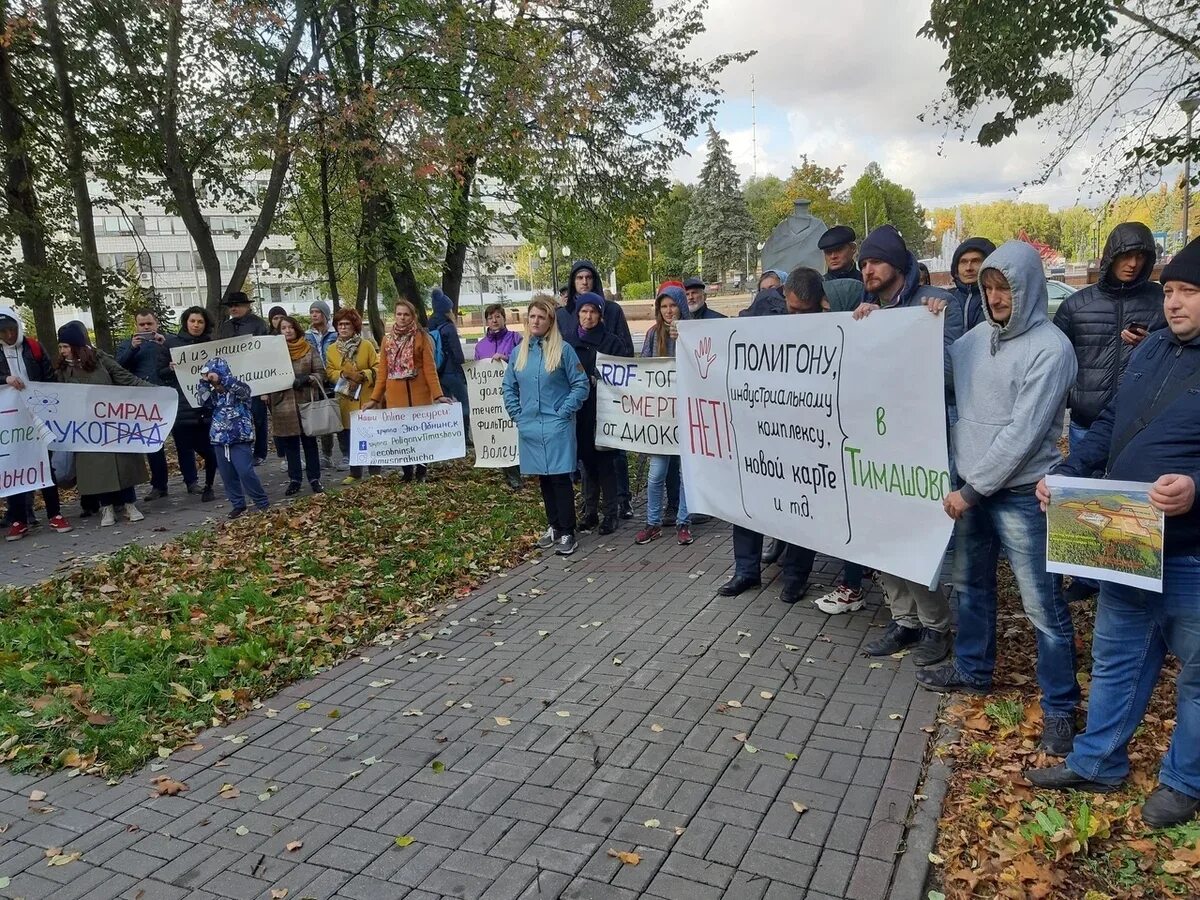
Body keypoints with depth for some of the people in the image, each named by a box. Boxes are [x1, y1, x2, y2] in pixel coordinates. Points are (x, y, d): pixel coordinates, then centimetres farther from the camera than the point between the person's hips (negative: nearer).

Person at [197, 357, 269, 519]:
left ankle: (263, 503, 2)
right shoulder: (214, 394, 10)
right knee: (227, 475, 9)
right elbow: (205, 403, -5)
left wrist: (220, 378, -30)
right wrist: (204, 383, -11)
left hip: (240, 440, -6)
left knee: (246, 472, -11)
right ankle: (237, 504, 22)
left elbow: (244, 389, -29)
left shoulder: (238, 390, -7)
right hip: (220, 441, 6)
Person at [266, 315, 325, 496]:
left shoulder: (309, 350, 2)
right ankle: (294, 480, 15)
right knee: (289, 444, 7)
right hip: (283, 404, 2)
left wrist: (306, 378, -16)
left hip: (306, 402, -1)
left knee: (309, 441, 6)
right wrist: (268, 397, -2)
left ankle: (314, 479, 14)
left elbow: (321, 373, 1)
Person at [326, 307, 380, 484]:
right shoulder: (331, 349, 8)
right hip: (345, 401, 3)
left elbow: (378, 368, -3)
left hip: (366, 399, -3)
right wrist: (342, 374, -13)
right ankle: (355, 471, 19)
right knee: (348, 436, 6)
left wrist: (363, 375, -19)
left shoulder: (367, 345, -2)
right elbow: (329, 372, 6)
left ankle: (376, 471, 12)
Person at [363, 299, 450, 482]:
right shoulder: (387, 339, 11)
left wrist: (438, 395, -14)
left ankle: (421, 472, 17)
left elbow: (430, 369, -4)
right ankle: (407, 473, 12)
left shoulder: (422, 337, 1)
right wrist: (374, 398, 6)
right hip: (395, 398, 3)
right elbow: (382, 372, 11)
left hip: (419, 396, -3)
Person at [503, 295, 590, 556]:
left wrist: (564, 412, -11)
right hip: (529, 427, 5)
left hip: (557, 426, -5)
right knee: (543, 478, 12)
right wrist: (516, 414, 6)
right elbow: (509, 387, 17)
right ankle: (553, 527, 24)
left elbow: (581, 384, -6)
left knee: (560, 477, -5)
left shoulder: (563, 349, -6)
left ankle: (568, 533, 3)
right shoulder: (519, 352, 9)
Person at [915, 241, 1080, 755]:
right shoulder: (976, 338, 7)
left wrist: (972, 489, -17)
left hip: (1020, 495, -7)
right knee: (971, 585, 19)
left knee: (1042, 604, 2)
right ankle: (973, 670, 39)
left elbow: (1023, 433, -19)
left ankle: (1060, 707, 17)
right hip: (971, 486, 7)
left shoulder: (1050, 348, -14)